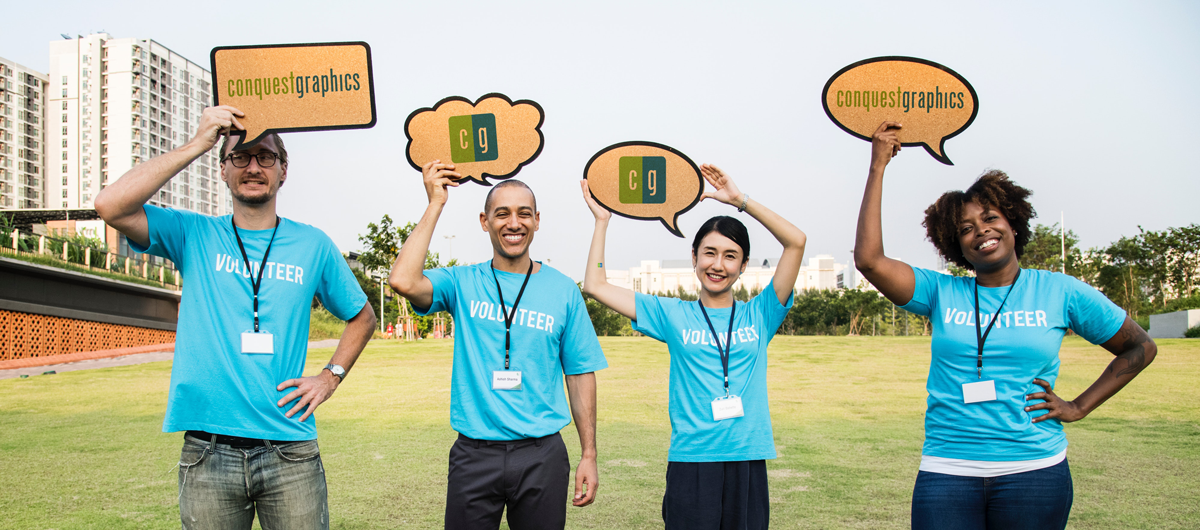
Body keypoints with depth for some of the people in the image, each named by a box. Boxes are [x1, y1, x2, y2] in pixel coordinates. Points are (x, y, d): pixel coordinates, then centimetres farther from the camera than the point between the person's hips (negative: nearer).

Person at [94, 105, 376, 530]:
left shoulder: (312, 244, 7)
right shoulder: (194, 236, 4)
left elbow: (362, 317, 18)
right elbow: (110, 206, -13)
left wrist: (330, 377, 4)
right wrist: (197, 144, -13)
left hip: (290, 451, 1)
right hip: (208, 453, 0)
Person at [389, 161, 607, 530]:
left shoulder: (563, 291, 3)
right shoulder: (462, 283, 1)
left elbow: (580, 374, 5)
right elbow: (403, 281, -20)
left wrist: (589, 455, 1)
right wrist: (436, 204, -12)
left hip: (541, 454, 1)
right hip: (474, 454, 0)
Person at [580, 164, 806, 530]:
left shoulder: (758, 315, 6)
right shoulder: (673, 315, 6)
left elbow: (796, 241, -2)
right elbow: (595, 286, 6)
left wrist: (740, 201, -1)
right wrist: (602, 221, 9)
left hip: (748, 459, 1)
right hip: (690, 460, -1)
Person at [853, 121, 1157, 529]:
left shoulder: (1060, 292, 5)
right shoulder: (942, 294, 4)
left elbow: (1140, 349, 15)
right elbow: (868, 258, -11)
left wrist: (1079, 407, 4)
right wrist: (878, 167, -8)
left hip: (1035, 472, 0)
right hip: (946, 474, 0)